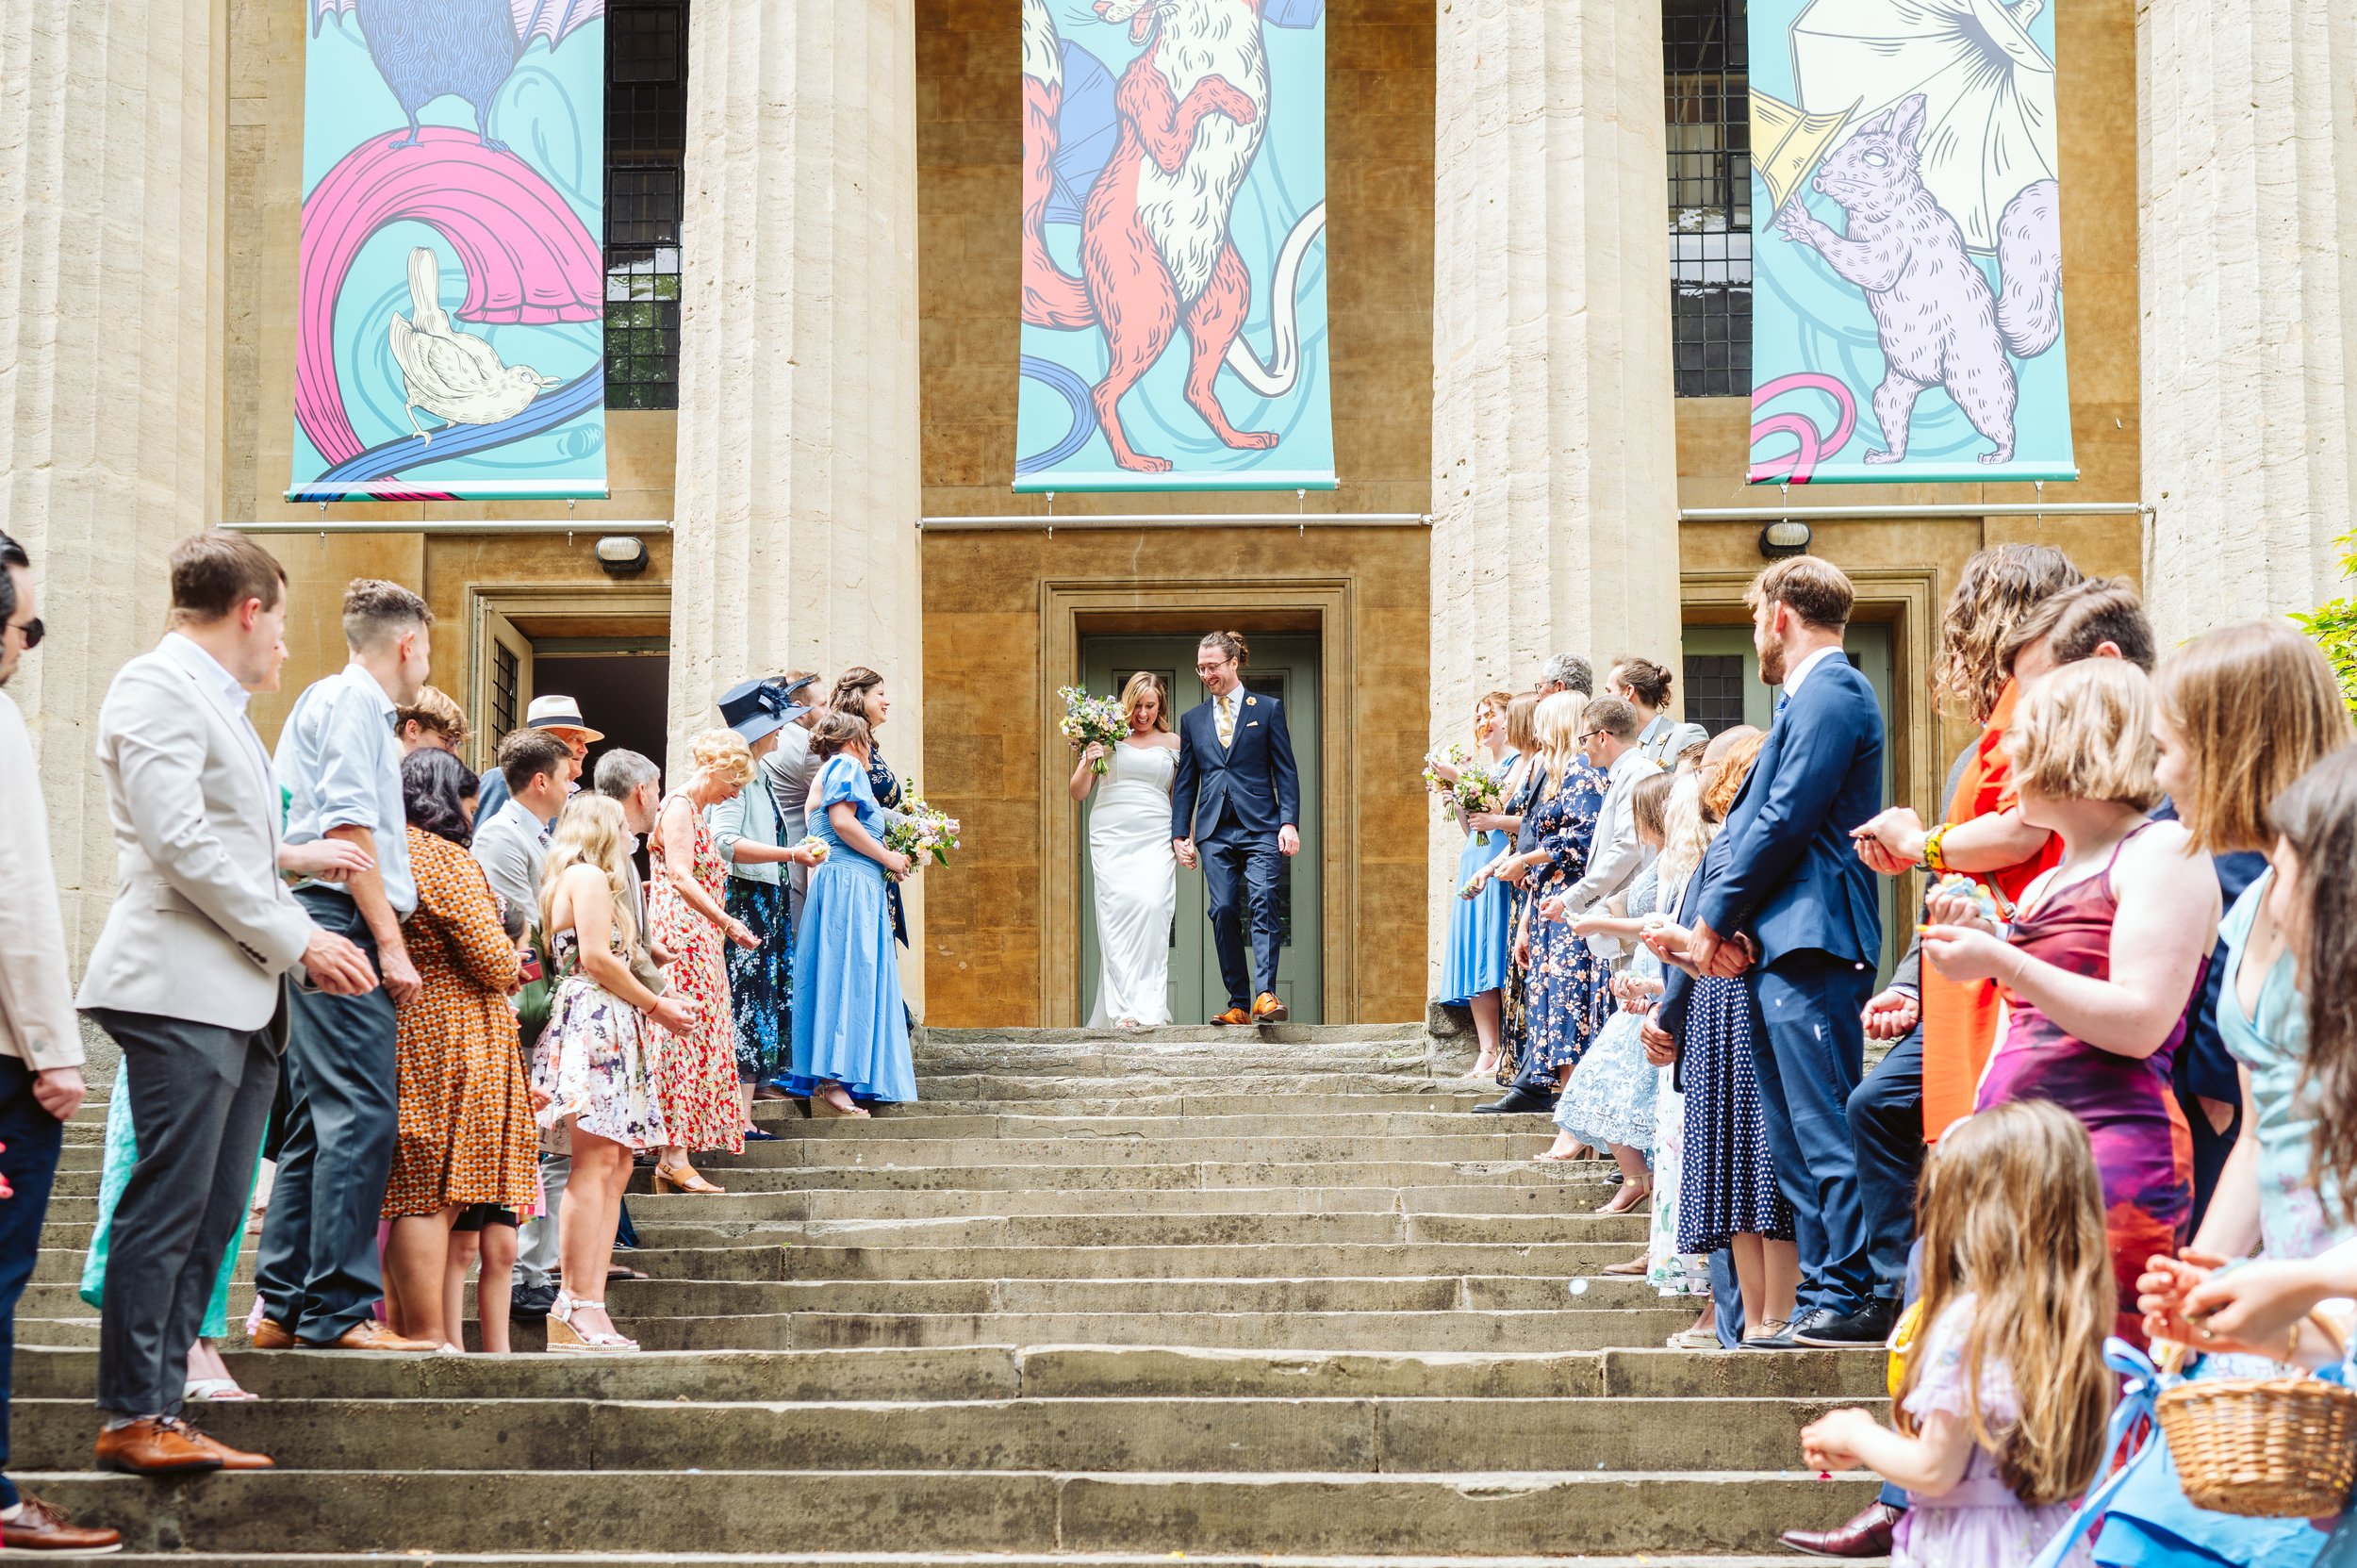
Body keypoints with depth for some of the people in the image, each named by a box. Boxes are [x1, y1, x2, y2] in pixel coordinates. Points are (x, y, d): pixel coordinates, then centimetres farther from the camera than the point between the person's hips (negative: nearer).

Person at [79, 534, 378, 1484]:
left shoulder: (214, 701, 23)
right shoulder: (156, 687, -8)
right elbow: (180, 844, -16)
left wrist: (288, 857, 28)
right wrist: (297, 940, -13)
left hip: (242, 997, 10)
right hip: (184, 988, -10)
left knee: (210, 1217, 7)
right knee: (169, 1207, -8)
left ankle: (164, 1410, 11)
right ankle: (132, 1417, -3)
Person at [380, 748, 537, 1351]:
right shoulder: (445, 858, -11)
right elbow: (493, 960, -15)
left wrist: (503, 966, 18)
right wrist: (511, 963, 7)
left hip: (397, 1037, 9)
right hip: (447, 1037, -9)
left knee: (407, 1194, 11)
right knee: (432, 1195, -9)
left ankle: (399, 1328, 13)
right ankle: (429, 1338, -8)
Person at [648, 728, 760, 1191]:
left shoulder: (695, 811, 22)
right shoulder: (680, 807, -9)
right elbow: (681, 877, -19)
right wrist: (729, 923, -23)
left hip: (698, 939, 10)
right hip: (682, 933, -10)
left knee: (691, 1042, 7)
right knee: (688, 1039, -12)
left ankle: (671, 1157, 6)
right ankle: (675, 1158, -14)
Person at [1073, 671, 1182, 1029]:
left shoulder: (1173, 743, 13)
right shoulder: (1108, 738, 9)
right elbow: (1078, 793, 11)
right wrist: (1088, 763, -7)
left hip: (1156, 839, 0)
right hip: (1111, 837, 0)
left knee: (1152, 907, -18)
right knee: (1117, 913, -10)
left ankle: (1148, 1008, -17)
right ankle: (1125, 1009, -11)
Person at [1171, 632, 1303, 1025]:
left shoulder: (1268, 709, 8)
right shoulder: (1193, 720, 17)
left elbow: (1286, 770, 4)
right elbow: (1185, 782, 18)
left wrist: (1289, 823, -7)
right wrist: (1179, 834, 9)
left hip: (1260, 826, -3)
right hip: (1214, 830, 3)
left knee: (1263, 902, -18)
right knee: (1223, 912, -4)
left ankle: (1265, 994, -24)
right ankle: (1239, 1004, -1)